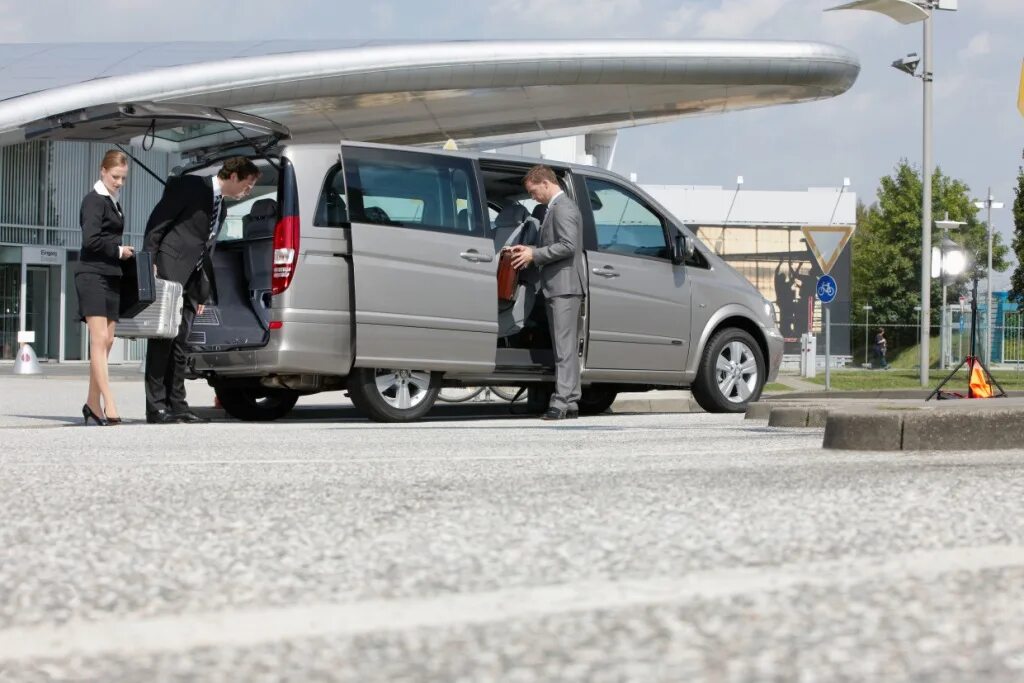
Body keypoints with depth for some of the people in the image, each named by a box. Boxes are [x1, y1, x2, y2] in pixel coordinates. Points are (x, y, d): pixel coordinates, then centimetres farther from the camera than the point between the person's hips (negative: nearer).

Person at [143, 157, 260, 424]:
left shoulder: (221, 208, 19)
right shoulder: (190, 187, -4)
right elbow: (157, 223, -8)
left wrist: (203, 292, 17)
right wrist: (150, 261, -17)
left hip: (191, 281, 8)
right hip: (169, 271, -8)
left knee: (179, 344, 7)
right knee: (162, 340, -8)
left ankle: (177, 405, 8)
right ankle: (156, 407, -8)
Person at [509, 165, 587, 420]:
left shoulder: (563, 208, -11)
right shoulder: (556, 208, 21)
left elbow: (568, 246, -20)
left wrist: (534, 254, -14)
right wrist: (530, 251, 12)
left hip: (564, 286, -11)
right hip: (557, 287, 11)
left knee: (564, 347, -11)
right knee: (565, 347, 11)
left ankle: (562, 403, -14)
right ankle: (570, 403, 14)